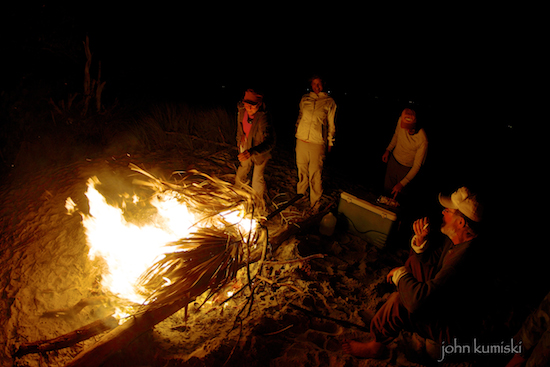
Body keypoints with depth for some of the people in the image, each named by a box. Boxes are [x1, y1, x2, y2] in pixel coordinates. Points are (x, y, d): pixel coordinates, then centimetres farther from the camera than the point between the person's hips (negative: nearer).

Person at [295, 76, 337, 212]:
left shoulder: (329, 102, 0)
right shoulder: (305, 99, 9)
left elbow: (331, 124, 6)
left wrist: (330, 142, 7)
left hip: (317, 143, -4)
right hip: (301, 140, 4)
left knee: (315, 174, -1)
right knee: (302, 170, 16)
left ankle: (315, 205, 12)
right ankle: (301, 195, 38)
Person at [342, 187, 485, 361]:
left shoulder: (464, 259, -39)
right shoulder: (457, 239, -10)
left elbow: (418, 301, -43)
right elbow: (432, 258, 6)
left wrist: (400, 275, -23)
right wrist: (422, 240, -17)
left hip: (454, 327, -9)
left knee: (398, 301, -28)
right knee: (415, 261, 8)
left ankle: (376, 346, -1)